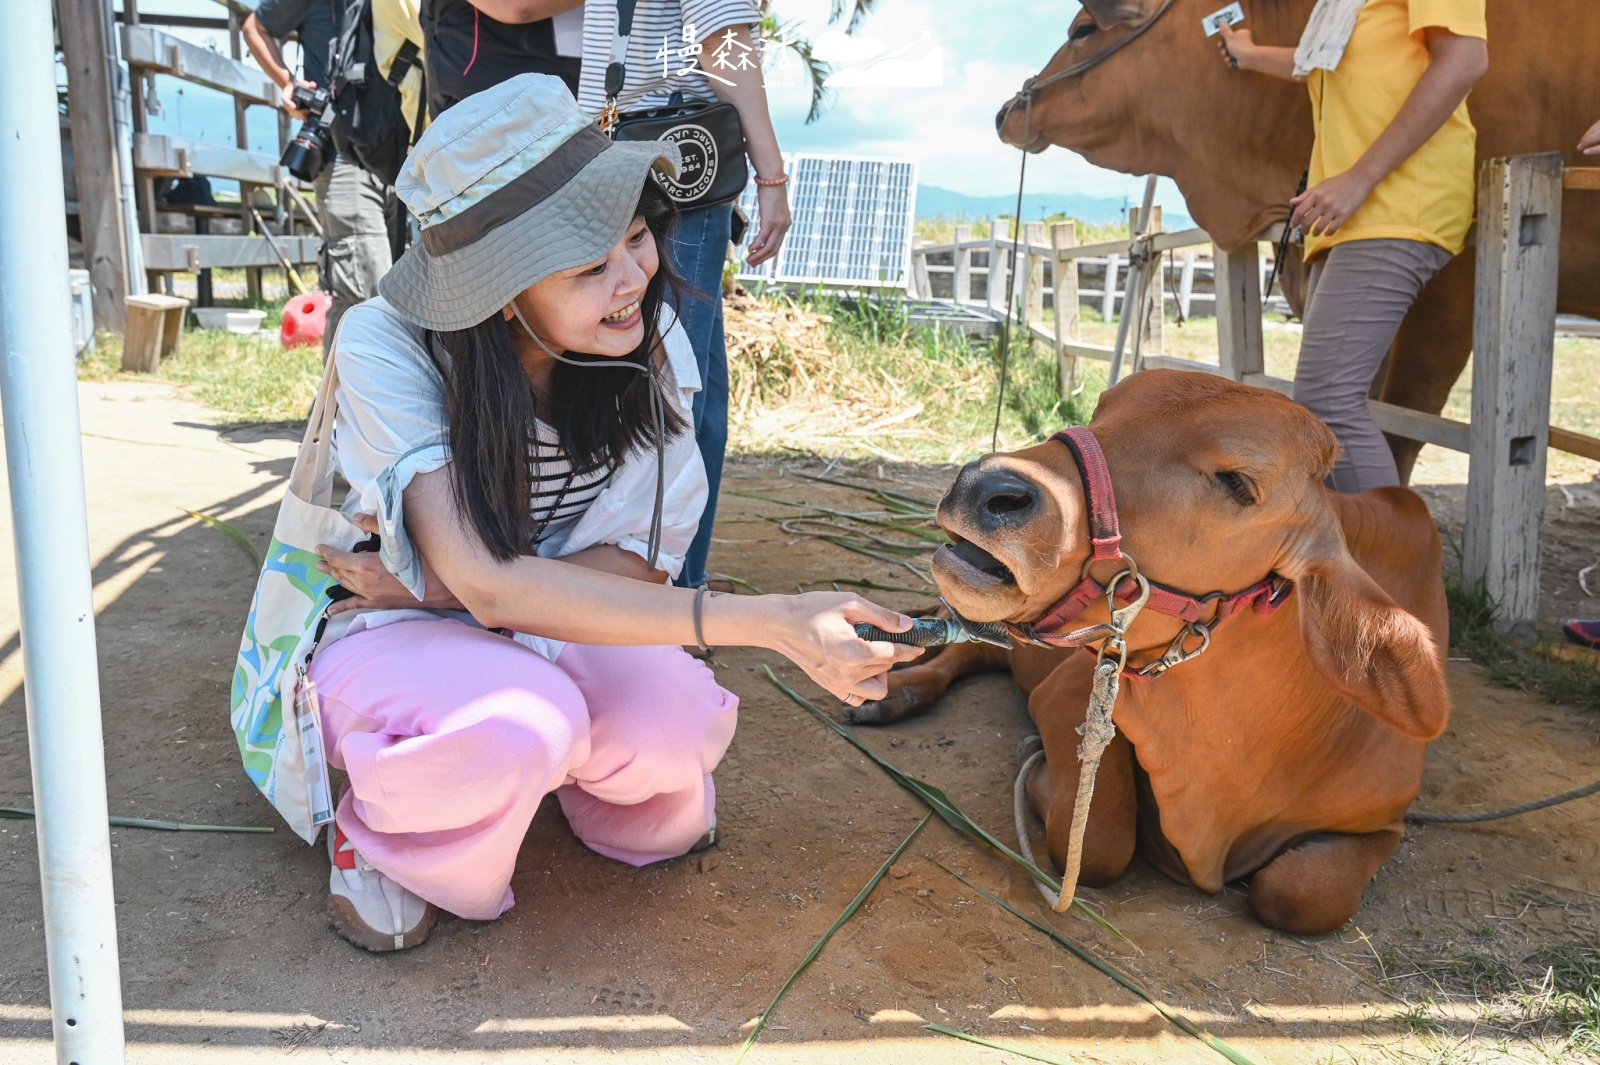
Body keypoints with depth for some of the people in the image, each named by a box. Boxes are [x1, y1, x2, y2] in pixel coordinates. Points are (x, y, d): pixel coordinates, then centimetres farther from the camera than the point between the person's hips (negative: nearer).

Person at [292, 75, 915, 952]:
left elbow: (635, 565, -11)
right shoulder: (386, 347, -26)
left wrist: (439, 587, -23)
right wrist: (770, 624, -42)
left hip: (545, 628, 3)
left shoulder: (653, 343, -16)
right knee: (521, 728, -37)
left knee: (674, 715, -30)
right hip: (390, 643, -3)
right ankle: (377, 827, -1)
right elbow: (490, 584, -35)